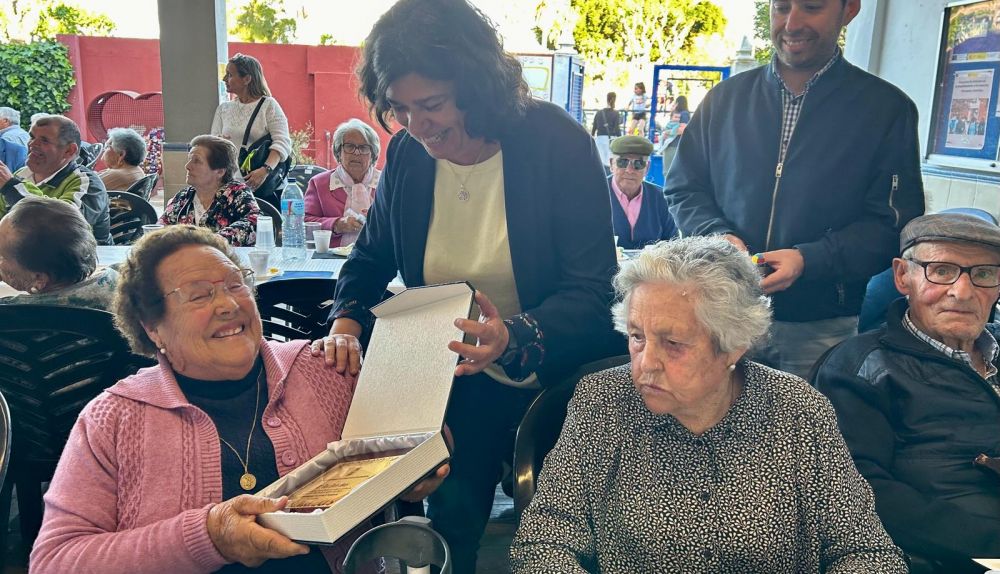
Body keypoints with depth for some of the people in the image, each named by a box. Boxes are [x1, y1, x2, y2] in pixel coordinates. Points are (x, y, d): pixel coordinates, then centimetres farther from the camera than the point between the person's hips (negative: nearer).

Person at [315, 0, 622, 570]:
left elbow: (594, 289, -22)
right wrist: (346, 326, -15)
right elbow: (372, 257, 6)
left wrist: (515, 337, -40)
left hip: (561, 370, -2)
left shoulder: (560, 143, -20)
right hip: (463, 379, 3)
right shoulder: (407, 153, -7)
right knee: (453, 514, 2)